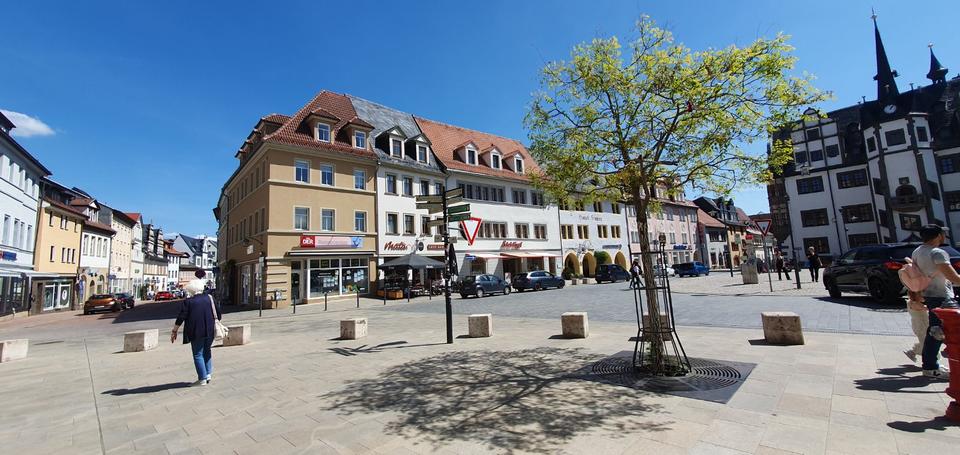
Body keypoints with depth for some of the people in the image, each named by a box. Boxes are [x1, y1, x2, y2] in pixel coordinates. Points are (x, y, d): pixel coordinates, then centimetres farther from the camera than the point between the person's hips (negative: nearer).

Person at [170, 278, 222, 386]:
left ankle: (202, 379, 7)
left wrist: (174, 331, 2)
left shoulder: (187, 302, -6)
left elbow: (180, 318, -7)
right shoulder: (209, 298, 4)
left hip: (196, 332, -4)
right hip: (209, 331, 4)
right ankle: (208, 374, 18)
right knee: (206, 351, 21)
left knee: (198, 355, 5)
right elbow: (218, 314, 7)